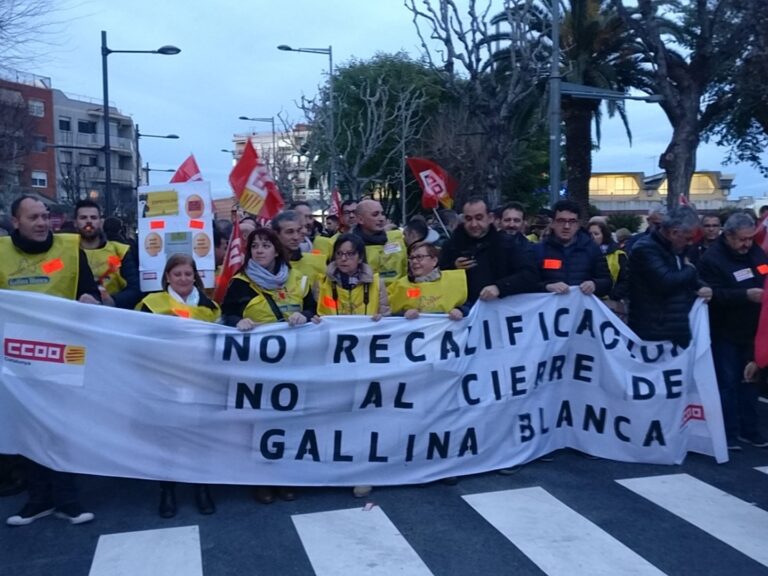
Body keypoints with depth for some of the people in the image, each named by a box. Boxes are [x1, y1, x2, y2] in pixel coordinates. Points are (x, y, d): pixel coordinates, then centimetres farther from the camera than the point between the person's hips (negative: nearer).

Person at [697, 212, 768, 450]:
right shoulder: (711, 259, -15)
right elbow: (714, 295, -24)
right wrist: (746, 295, -31)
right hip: (725, 333, -6)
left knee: (749, 381, 14)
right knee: (727, 383, -1)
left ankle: (749, 429, 24)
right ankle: (729, 434, 7)